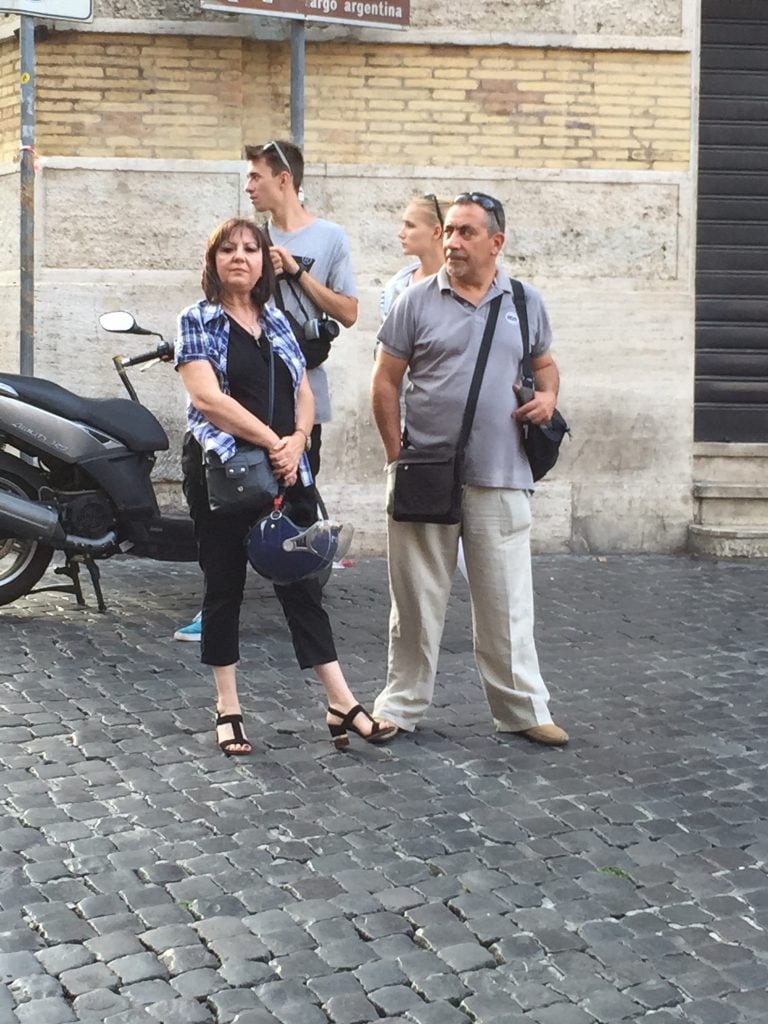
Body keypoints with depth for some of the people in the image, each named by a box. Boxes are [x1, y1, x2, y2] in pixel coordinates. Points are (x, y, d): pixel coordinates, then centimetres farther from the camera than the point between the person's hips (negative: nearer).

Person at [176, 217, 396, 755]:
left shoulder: (278, 322, 14)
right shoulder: (198, 322, -2)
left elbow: (304, 393, 11)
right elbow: (207, 396, -14)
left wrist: (296, 442, -10)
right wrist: (272, 441, -16)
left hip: (287, 471, 4)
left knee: (303, 585, 4)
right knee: (224, 587, 5)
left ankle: (342, 705, 4)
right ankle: (228, 708, 16)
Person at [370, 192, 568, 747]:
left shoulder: (526, 302, 8)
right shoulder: (418, 300, 2)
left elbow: (545, 363, 22)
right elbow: (386, 381, 4)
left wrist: (549, 395, -1)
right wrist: (398, 455, -2)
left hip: (501, 478, 1)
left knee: (508, 601, 6)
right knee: (417, 601, 7)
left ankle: (523, 709, 17)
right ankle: (402, 706, 19)